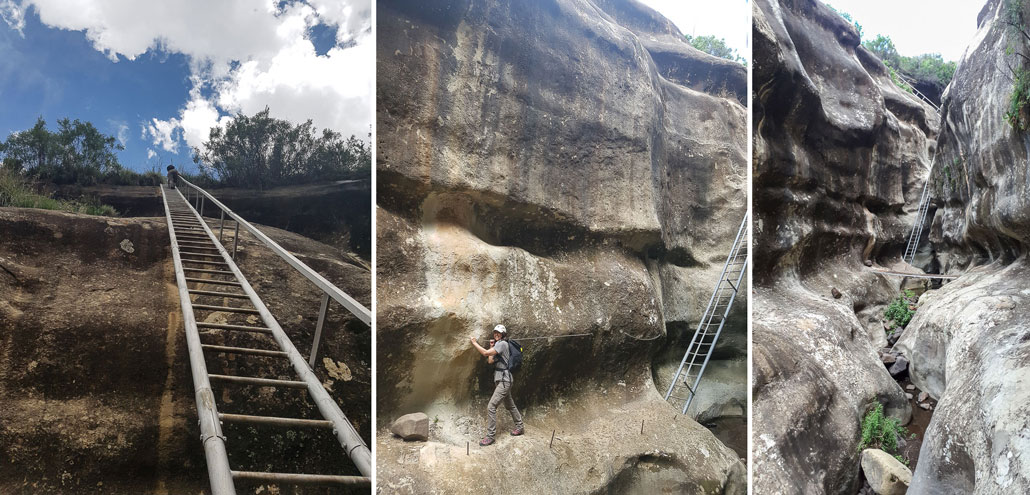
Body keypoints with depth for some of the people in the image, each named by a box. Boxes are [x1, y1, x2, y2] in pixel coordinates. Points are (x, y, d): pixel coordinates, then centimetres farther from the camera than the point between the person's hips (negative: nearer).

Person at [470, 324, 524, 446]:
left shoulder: (503, 344, -14)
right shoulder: (498, 345, 17)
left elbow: (485, 353, -22)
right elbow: (490, 361, 12)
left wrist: (474, 343, -13)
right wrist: (492, 346, 10)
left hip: (504, 381, -11)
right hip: (500, 380, 11)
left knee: (491, 407, -14)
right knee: (510, 405, 22)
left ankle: (490, 436, -11)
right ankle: (520, 427, 37)